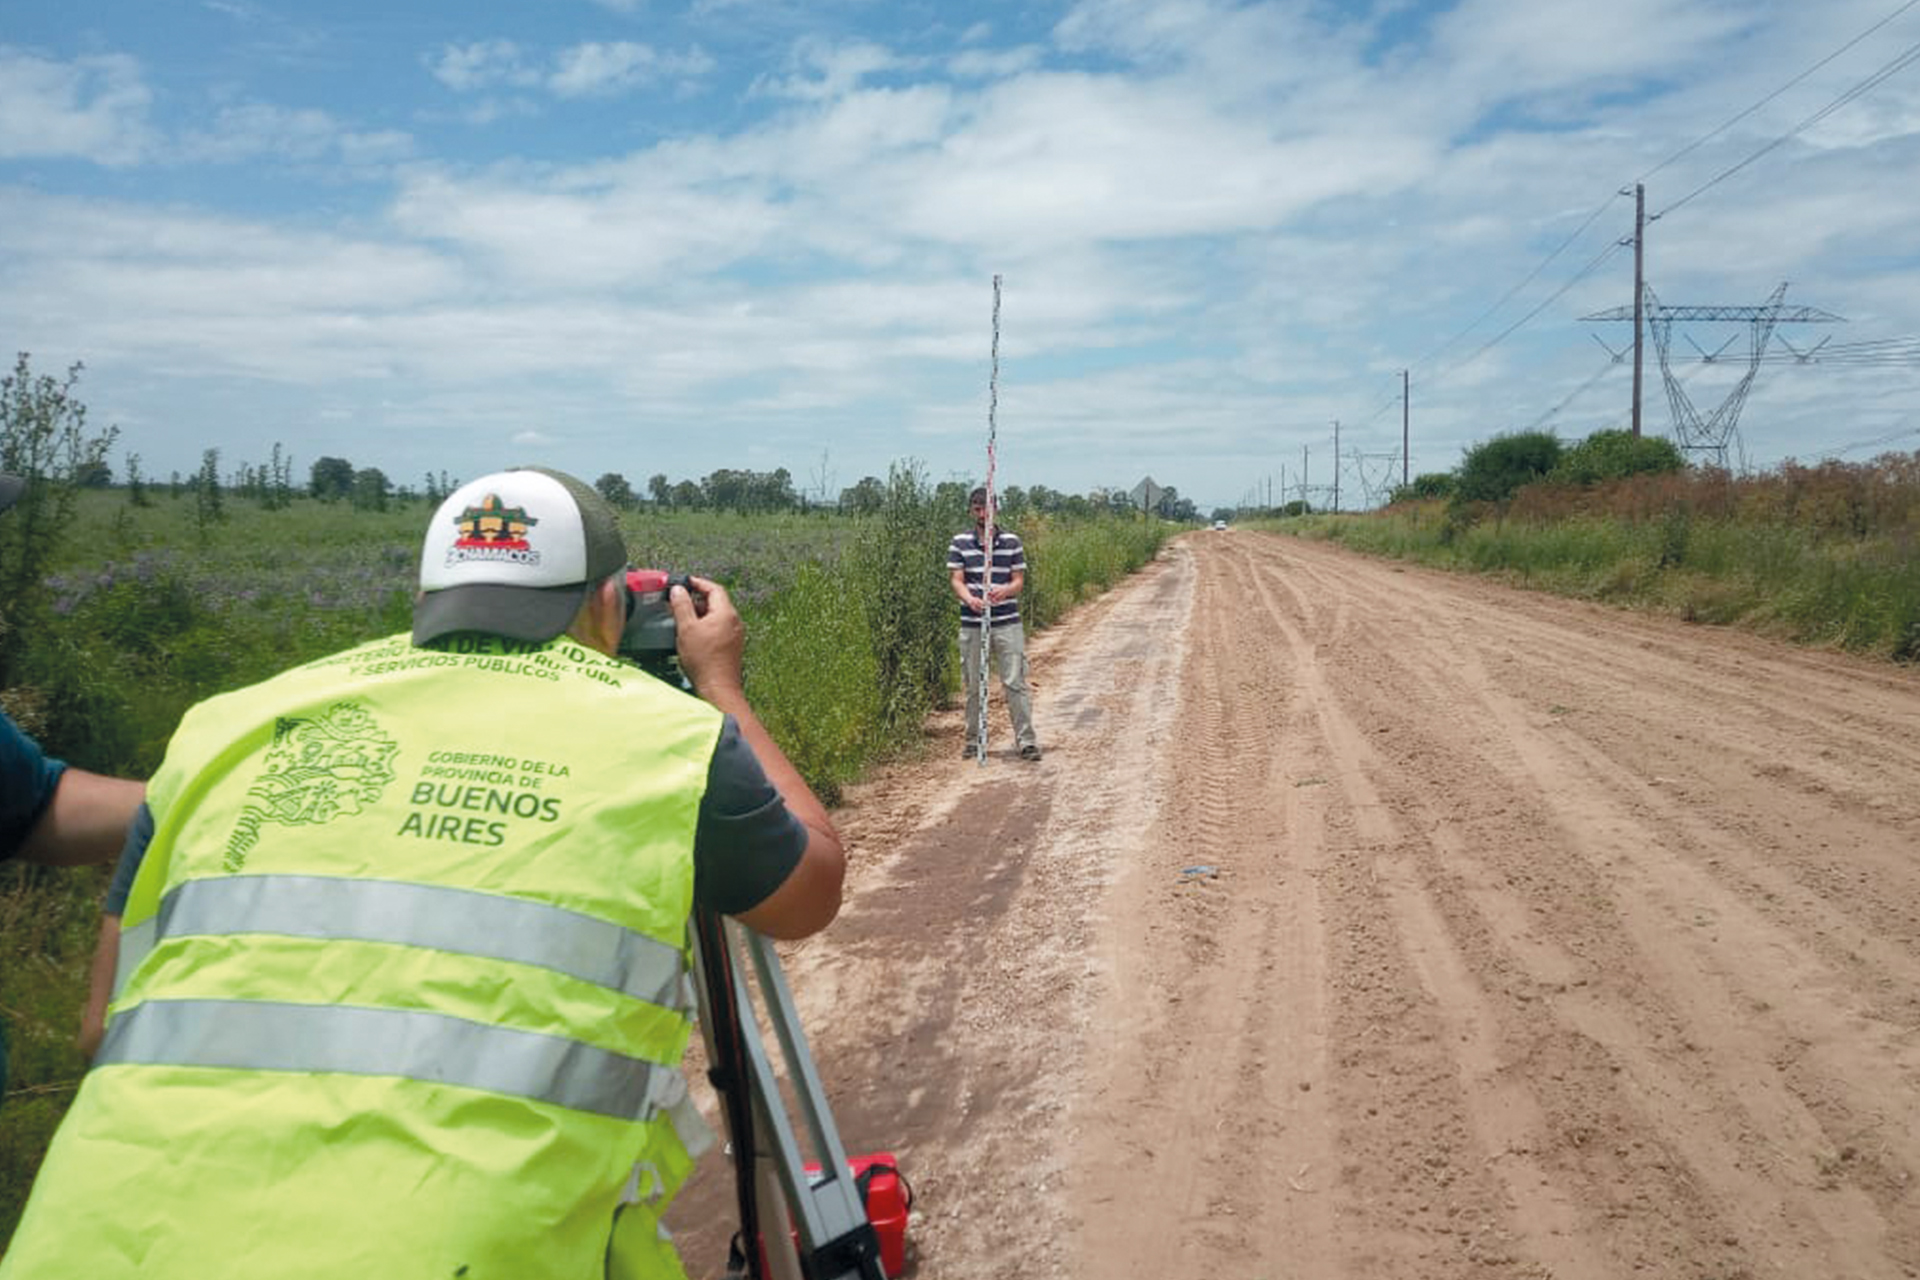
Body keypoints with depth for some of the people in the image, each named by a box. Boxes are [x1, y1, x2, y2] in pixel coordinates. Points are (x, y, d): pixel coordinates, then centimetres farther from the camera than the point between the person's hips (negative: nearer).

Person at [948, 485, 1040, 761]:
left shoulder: (1011, 541, 5)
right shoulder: (960, 542, 5)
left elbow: (1019, 580, 3)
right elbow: (957, 580, -1)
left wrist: (1004, 591, -21)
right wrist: (969, 599, -23)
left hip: (1007, 622, -1)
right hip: (972, 624, 1)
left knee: (1015, 682, -4)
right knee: (973, 686, 8)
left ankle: (1026, 741, 0)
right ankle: (973, 741, 19)